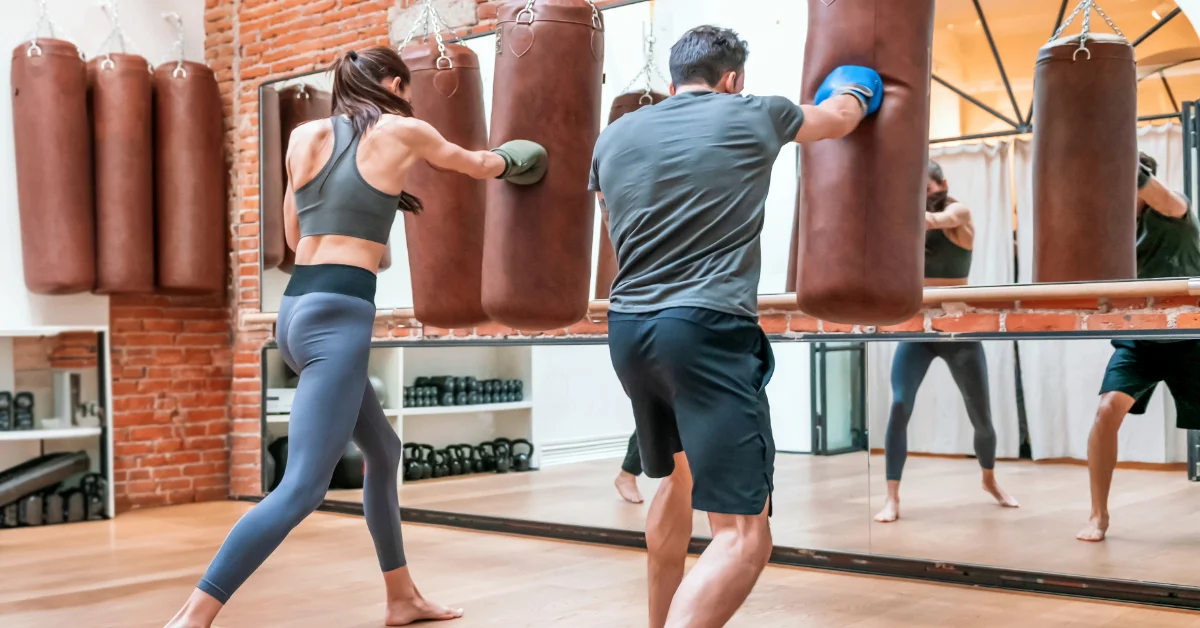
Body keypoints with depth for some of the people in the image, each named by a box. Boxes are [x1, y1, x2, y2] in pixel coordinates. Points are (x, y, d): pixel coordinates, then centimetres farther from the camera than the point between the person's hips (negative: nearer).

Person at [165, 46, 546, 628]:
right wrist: (507, 159, 44)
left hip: (296, 310, 8)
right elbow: (477, 165, 23)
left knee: (382, 450, 21)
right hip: (339, 317, -8)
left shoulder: (305, 135, 13)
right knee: (302, 488, -11)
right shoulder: (403, 132, 3)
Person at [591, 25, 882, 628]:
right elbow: (839, 118, 25)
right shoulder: (752, 116, 4)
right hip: (708, 329, -6)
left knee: (680, 474, 31)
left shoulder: (614, 136, 13)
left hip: (626, 328, 7)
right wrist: (853, 90, 47)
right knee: (743, 536, -7)